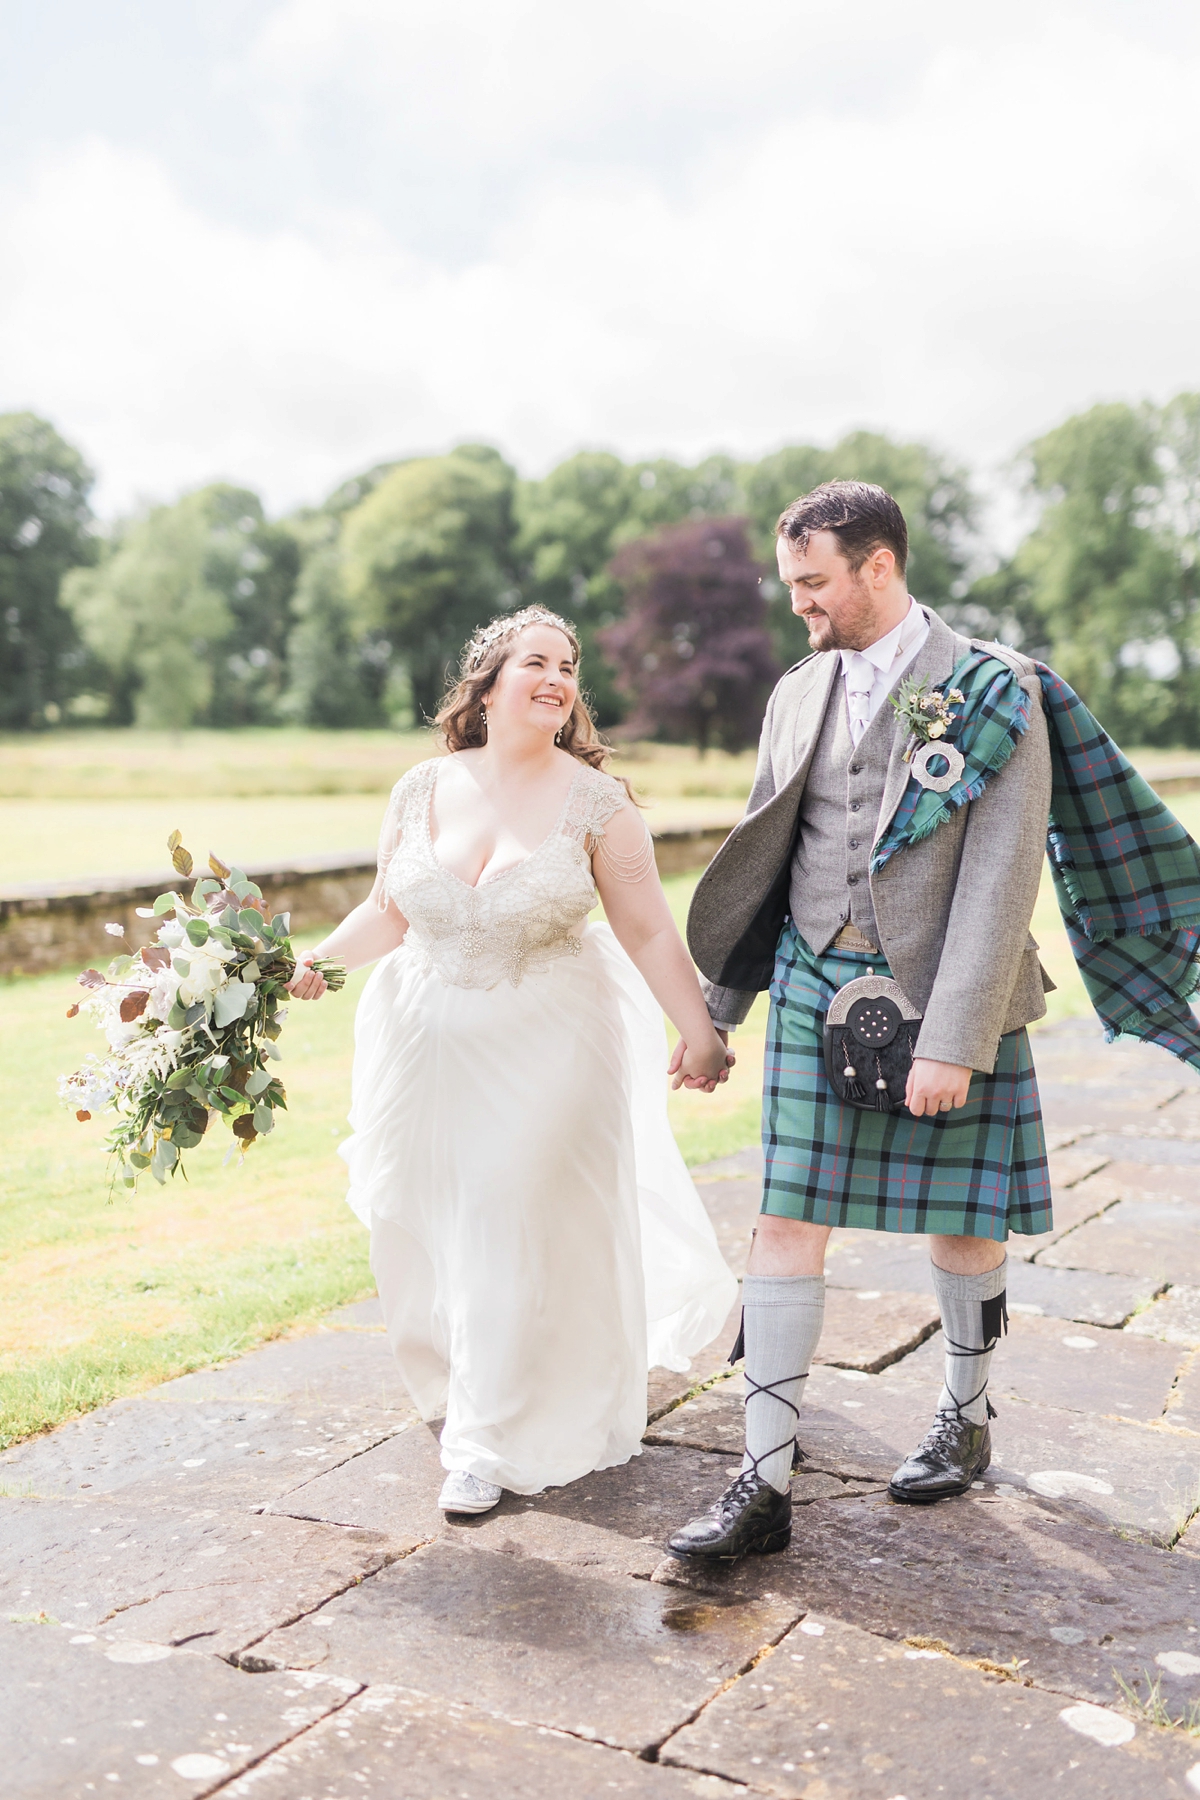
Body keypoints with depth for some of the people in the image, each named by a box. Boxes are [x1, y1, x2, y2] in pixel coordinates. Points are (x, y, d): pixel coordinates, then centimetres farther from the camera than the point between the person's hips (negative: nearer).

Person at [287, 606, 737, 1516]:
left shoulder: (596, 801, -9)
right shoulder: (424, 789, -1)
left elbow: (650, 934, -7)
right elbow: (389, 915, 7)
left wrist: (702, 1034, -9)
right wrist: (313, 962, -5)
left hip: (547, 1051, -3)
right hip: (427, 1043, 3)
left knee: (520, 1236, 1)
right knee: (426, 1228, 12)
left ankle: (498, 1442, 19)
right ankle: (459, 1383, 42)